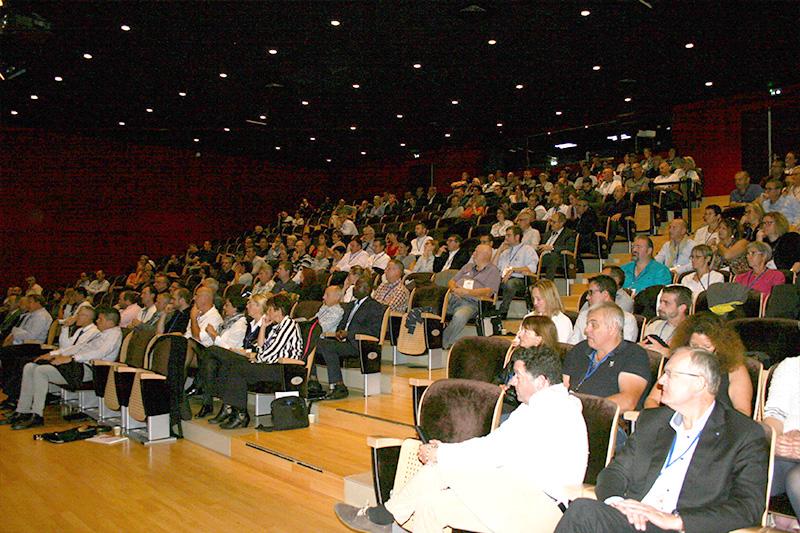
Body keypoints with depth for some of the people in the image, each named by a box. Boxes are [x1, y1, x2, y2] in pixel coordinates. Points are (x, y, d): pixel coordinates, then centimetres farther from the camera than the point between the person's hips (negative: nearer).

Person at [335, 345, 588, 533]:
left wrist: (441, 455, -9)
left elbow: (496, 452, -20)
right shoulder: (541, 405, 17)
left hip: (538, 511, -10)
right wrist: (443, 449, 3)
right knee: (429, 504, -4)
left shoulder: (554, 409, -16)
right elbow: (492, 443, 14)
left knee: (446, 467, -17)